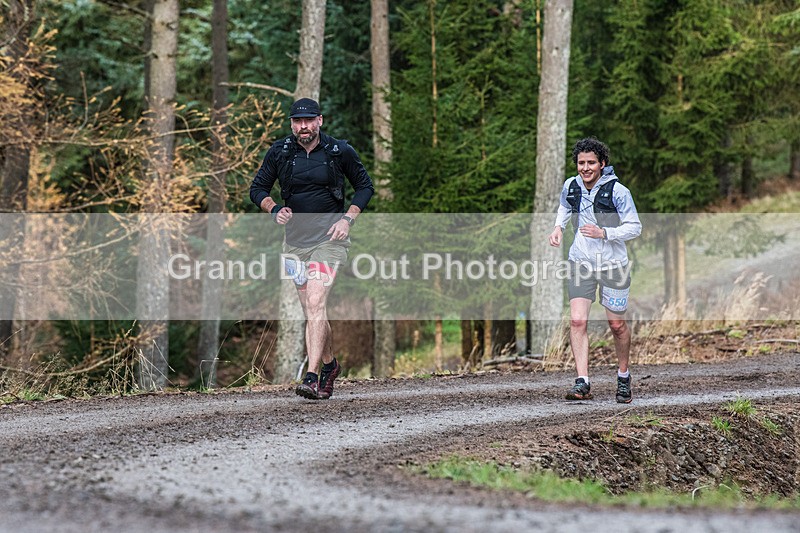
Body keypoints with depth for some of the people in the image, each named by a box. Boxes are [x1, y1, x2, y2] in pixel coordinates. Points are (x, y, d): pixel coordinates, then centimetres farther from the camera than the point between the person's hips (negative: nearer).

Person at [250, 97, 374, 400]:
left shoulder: (339, 151, -4)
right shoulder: (279, 152, 1)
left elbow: (365, 186, 8)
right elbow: (257, 189, 11)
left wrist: (348, 218, -6)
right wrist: (274, 210, -9)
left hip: (329, 238, -4)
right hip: (295, 239, 4)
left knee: (316, 304, -18)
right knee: (311, 311, 10)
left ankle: (312, 377, -24)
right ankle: (329, 364, 33)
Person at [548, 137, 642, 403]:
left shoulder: (618, 191, -14)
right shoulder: (570, 186, 0)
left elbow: (635, 227, -10)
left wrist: (604, 233, -23)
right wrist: (558, 226, 4)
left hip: (613, 264, -3)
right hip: (581, 262, 3)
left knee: (617, 324, 7)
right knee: (577, 321, -13)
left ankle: (623, 376, 30)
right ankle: (582, 383, -15)